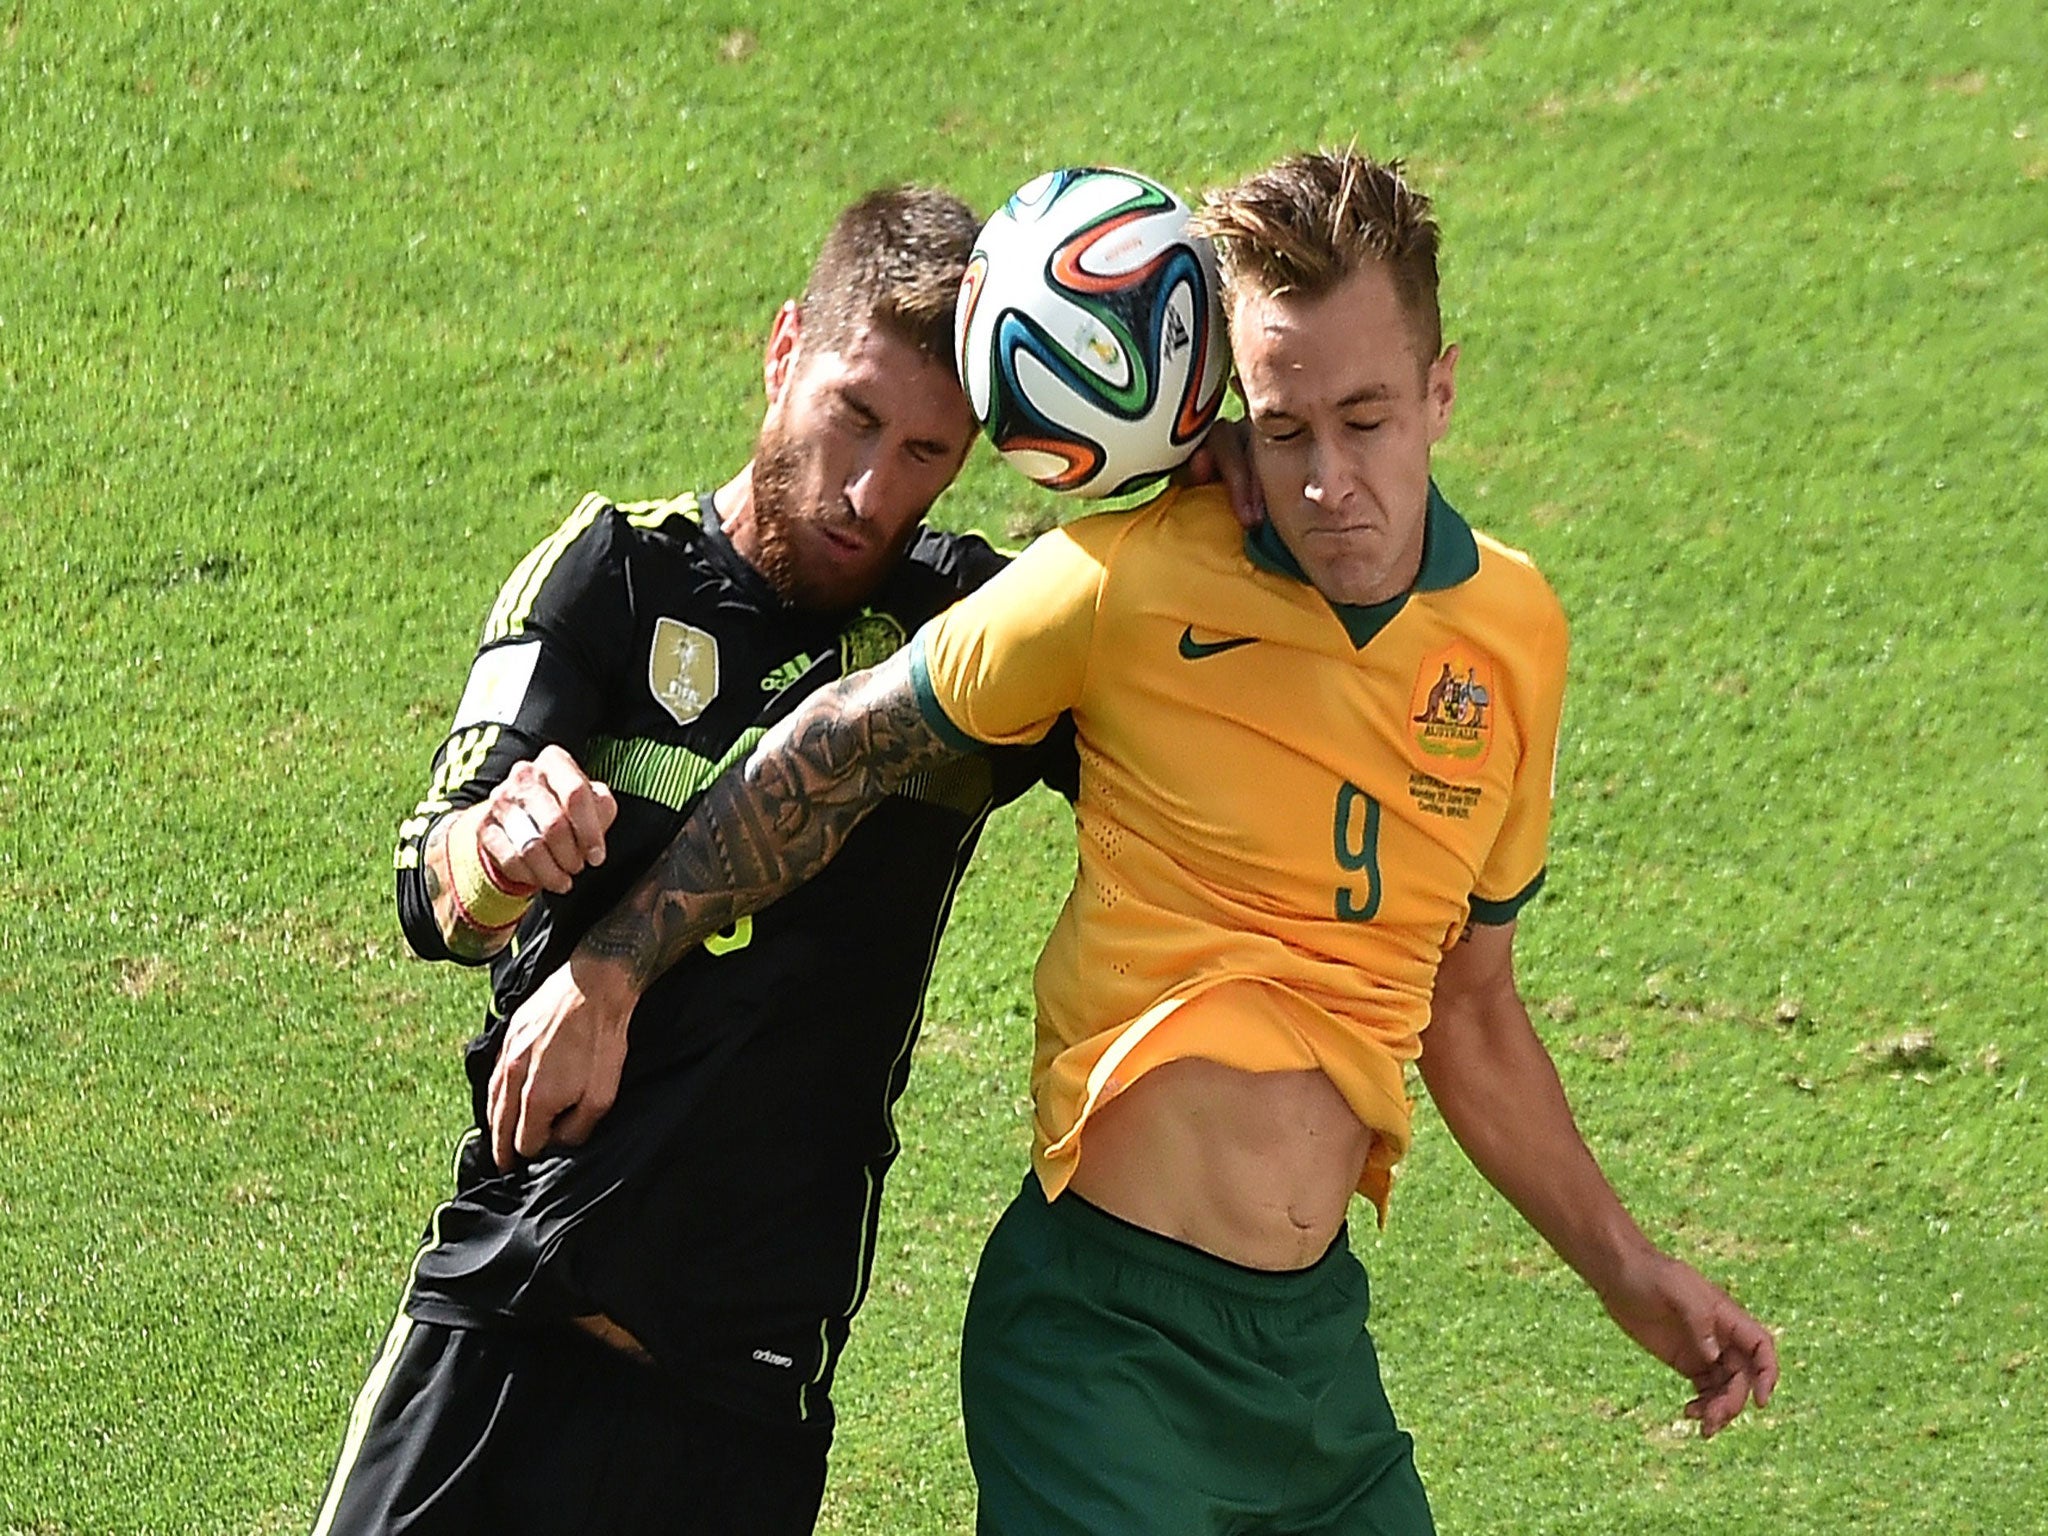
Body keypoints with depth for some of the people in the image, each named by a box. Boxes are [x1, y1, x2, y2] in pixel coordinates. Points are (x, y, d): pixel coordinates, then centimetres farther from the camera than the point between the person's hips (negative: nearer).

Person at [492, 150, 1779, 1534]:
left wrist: (1624, 1269, 19)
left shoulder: (1517, 635, 6)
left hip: (1319, 1331, 6)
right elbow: (844, 747, 1)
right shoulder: (1132, 582, -11)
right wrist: (609, 971, -1)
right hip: (1105, 1330, -5)